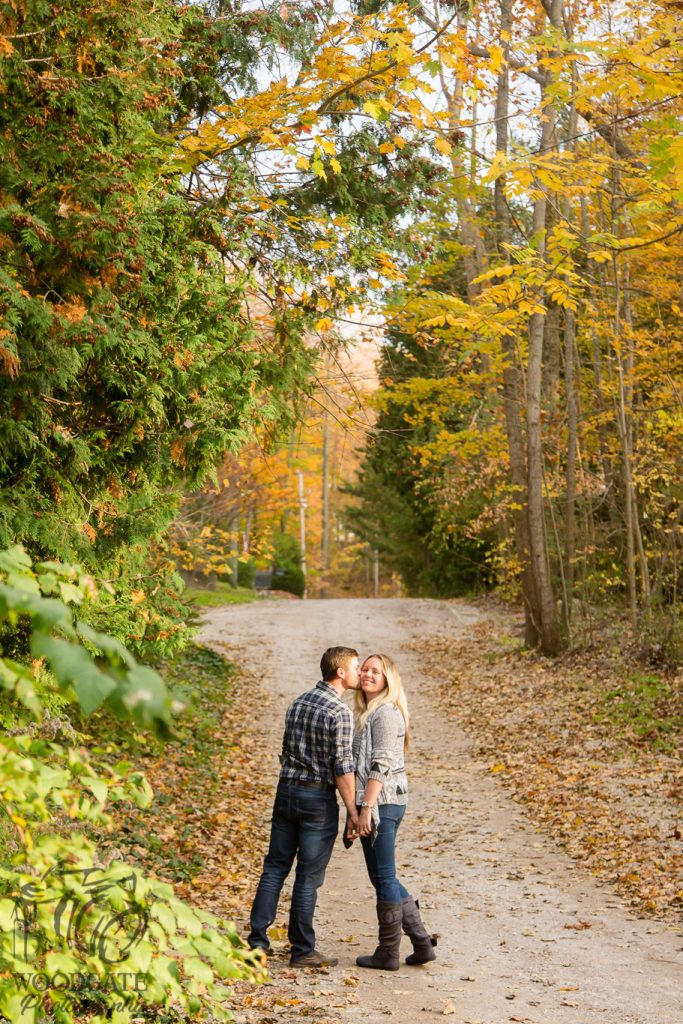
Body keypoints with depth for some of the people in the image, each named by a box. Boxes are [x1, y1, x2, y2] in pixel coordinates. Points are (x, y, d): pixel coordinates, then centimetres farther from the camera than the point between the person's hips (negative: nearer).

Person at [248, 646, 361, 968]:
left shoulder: (298, 703, 9)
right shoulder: (339, 712, -15)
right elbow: (342, 767, -16)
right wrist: (353, 811, -11)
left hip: (286, 791, 7)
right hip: (318, 798, -7)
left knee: (275, 867, 12)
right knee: (309, 876, 1)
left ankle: (258, 938, 12)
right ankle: (302, 950, 8)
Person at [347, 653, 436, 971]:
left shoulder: (385, 712, -12)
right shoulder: (370, 712, 18)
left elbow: (381, 765, -19)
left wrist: (366, 808, -22)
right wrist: (357, 812, 21)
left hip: (381, 803, -10)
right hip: (378, 804, 10)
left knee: (384, 878, -1)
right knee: (383, 878, 14)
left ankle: (387, 953, 9)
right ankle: (422, 943, 19)